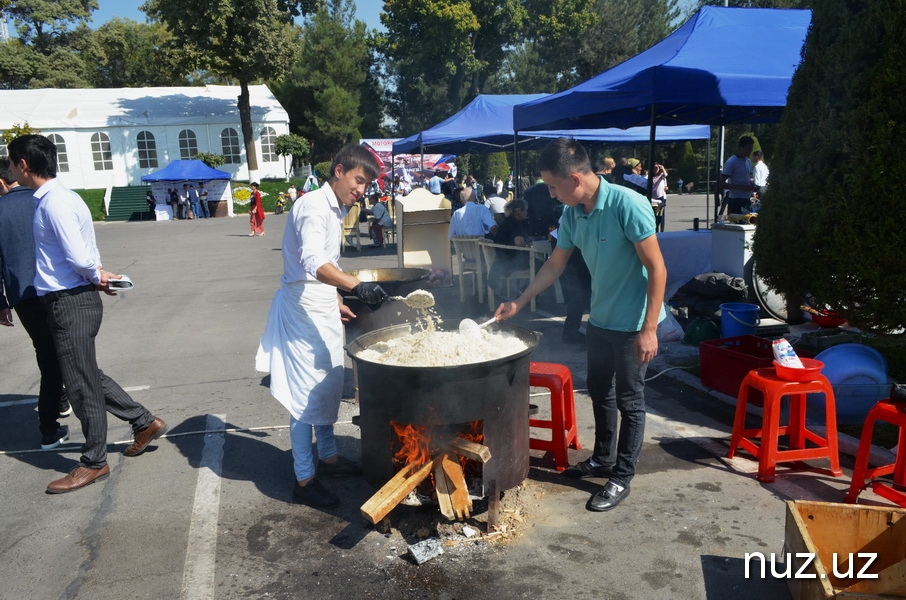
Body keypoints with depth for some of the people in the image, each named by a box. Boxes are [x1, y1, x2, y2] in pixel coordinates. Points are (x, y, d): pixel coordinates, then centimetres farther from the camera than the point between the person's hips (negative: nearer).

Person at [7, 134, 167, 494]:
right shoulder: (52, 198, 13)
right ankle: (144, 423, 29)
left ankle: (94, 463, 16)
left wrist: (95, 277, -4)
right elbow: (82, 257, 17)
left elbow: (80, 258, -23)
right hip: (67, 301, 10)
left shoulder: (54, 202, -18)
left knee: (80, 384, 2)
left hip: (71, 303, -10)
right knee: (87, 377, 18)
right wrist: (97, 275, 1)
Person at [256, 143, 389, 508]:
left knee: (329, 386, 18)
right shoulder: (314, 207, -19)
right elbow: (314, 263, -36)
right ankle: (305, 480, 8)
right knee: (306, 393, -3)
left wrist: (336, 301, 24)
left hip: (322, 309, 10)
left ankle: (328, 457, 34)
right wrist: (357, 286, -48)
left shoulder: (336, 209, 12)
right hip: (303, 309, -10)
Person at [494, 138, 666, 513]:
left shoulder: (628, 205, -23)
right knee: (599, 391, 19)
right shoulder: (572, 214, -1)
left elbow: (657, 268, -21)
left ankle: (622, 478, 20)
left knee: (629, 400, 5)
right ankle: (603, 458, 38)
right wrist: (519, 303, 9)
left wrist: (649, 329, -21)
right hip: (600, 320, 8)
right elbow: (555, 265, 11)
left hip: (633, 324, -7)